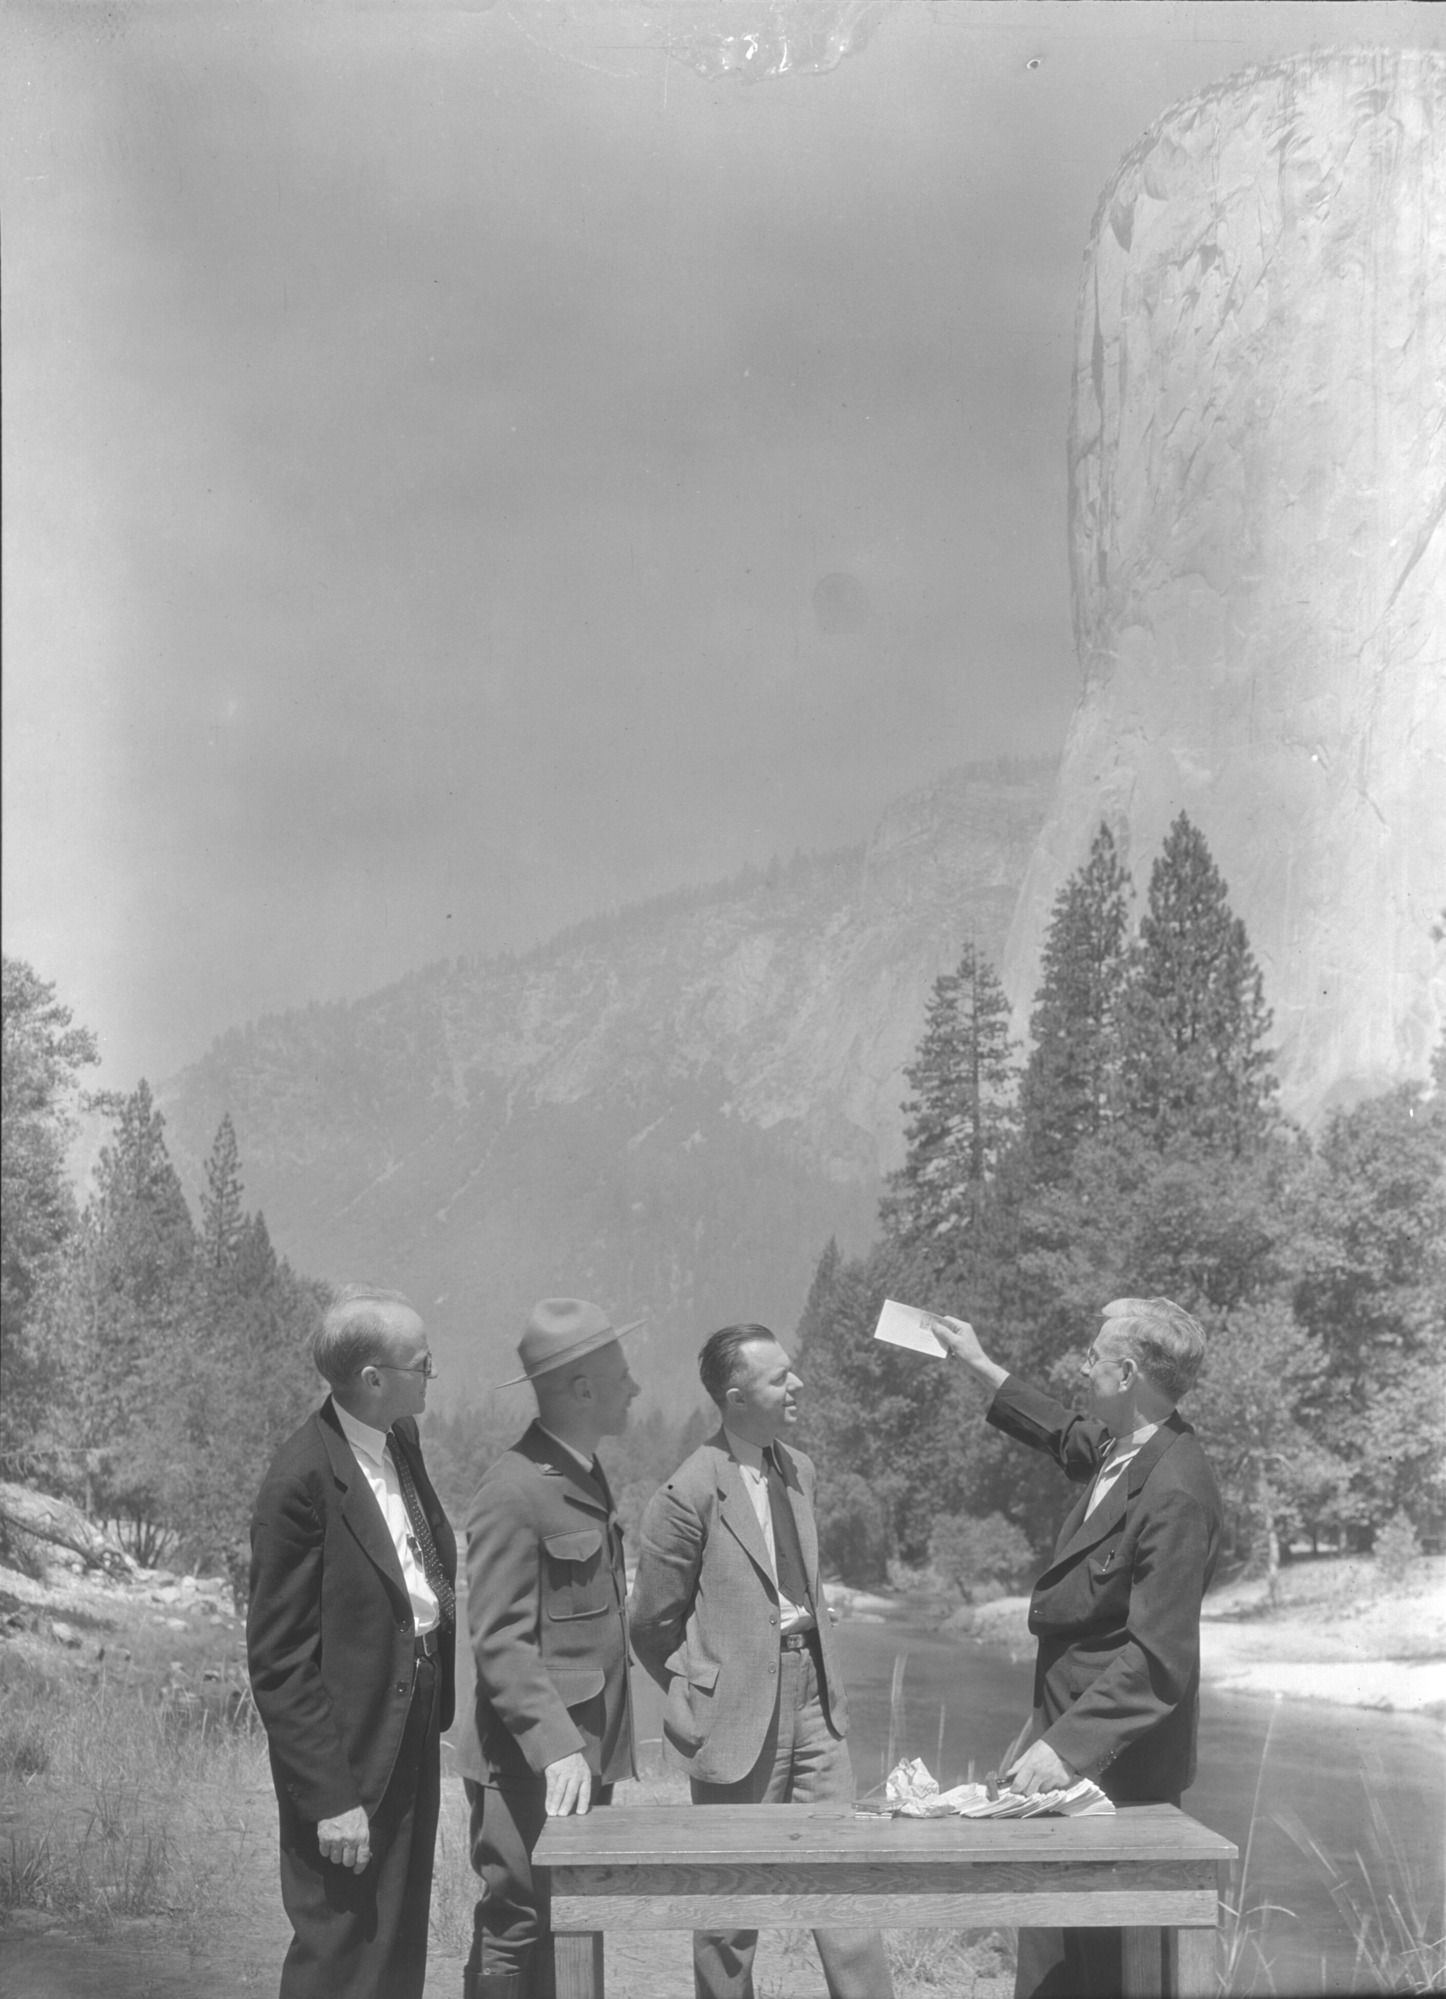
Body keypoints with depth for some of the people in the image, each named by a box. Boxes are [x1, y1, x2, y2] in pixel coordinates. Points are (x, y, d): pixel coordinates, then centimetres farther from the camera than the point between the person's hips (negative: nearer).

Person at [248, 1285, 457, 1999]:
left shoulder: (400, 1442, 2)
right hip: (348, 1749, -8)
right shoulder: (303, 1482, -22)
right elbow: (278, 1663, -19)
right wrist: (329, 1798, -19)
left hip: (414, 1727, 8)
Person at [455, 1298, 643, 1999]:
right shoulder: (514, 1491, -17)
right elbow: (498, 1640, -20)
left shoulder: (585, 1476, 13)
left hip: (585, 1756, 9)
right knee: (515, 1927, -2)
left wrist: (590, 1747, 17)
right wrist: (555, 1748, -26)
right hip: (530, 1764, -9)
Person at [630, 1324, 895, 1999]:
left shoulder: (797, 1469, 9)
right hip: (740, 1714, -6)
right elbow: (652, 1622, -5)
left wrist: (821, 1671, 14)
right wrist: (698, 1697, 4)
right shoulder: (690, 1493, -14)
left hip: (811, 1698, 6)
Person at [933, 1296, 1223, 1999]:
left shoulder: (1174, 1494, -25)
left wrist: (1065, 1745, -31)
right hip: (1068, 1729, 9)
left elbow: (1158, 1658, -28)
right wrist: (981, 1367, 35)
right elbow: (1071, 1436, 29)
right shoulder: (1123, 1448, 3)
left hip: (1115, 1765, -9)